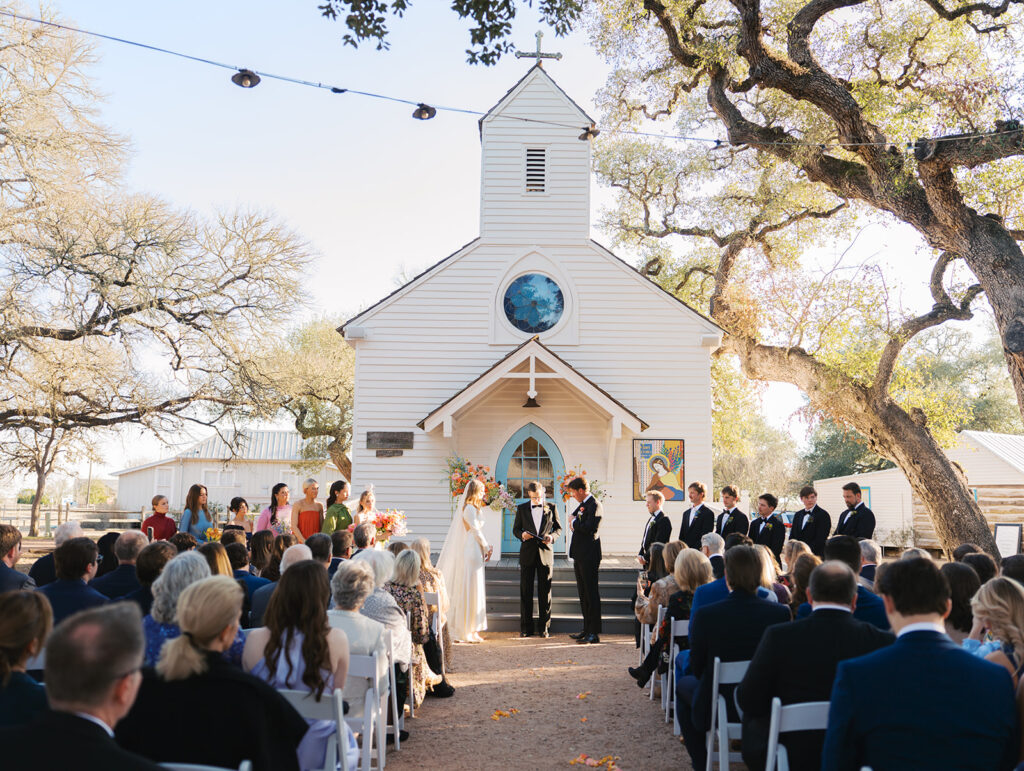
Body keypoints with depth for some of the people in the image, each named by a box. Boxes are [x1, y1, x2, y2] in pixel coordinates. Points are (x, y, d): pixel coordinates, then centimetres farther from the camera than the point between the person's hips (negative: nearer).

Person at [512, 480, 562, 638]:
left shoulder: (551, 507, 5)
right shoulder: (522, 508, 6)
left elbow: (558, 528, 10)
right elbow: (516, 529, 10)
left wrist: (552, 537, -10)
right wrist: (522, 535, -12)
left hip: (545, 553, 0)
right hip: (527, 554, 1)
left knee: (545, 592, 3)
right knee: (525, 591, 2)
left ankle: (544, 627, 11)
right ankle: (526, 627, 10)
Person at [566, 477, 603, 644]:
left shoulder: (595, 505, -14)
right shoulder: (583, 505, 18)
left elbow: (589, 528, -23)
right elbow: (573, 518, 21)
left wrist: (574, 522, -8)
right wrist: (574, 523, -1)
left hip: (589, 557, -10)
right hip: (580, 556, 10)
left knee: (592, 594, -6)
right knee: (583, 594, 14)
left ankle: (594, 633, -4)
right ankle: (587, 629, 22)